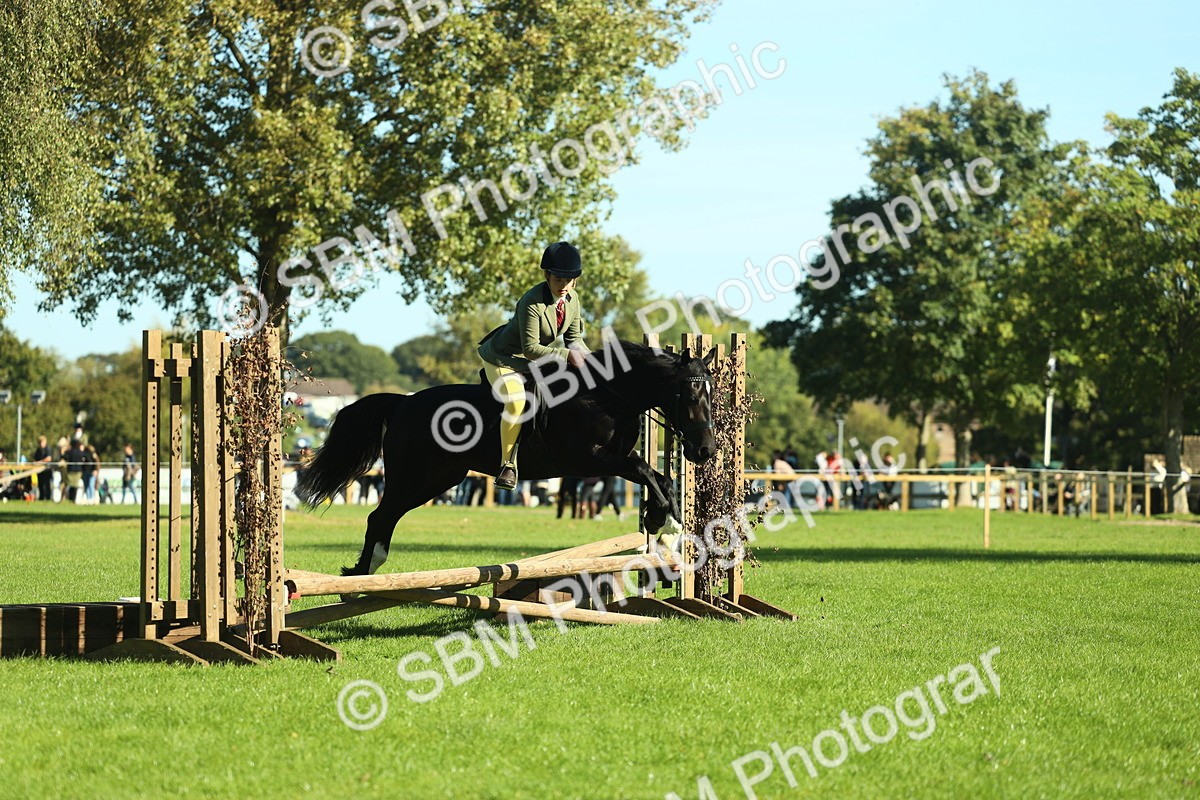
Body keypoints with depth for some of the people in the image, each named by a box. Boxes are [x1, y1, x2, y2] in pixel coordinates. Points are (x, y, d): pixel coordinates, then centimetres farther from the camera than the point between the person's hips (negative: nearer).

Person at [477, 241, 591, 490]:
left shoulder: (572, 299, -6)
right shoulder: (532, 303, -31)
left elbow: (574, 339, 3)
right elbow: (530, 348, -32)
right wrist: (566, 355, -35)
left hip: (533, 361, 9)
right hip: (502, 358, -9)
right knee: (516, 402, -32)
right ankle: (507, 465, -20)